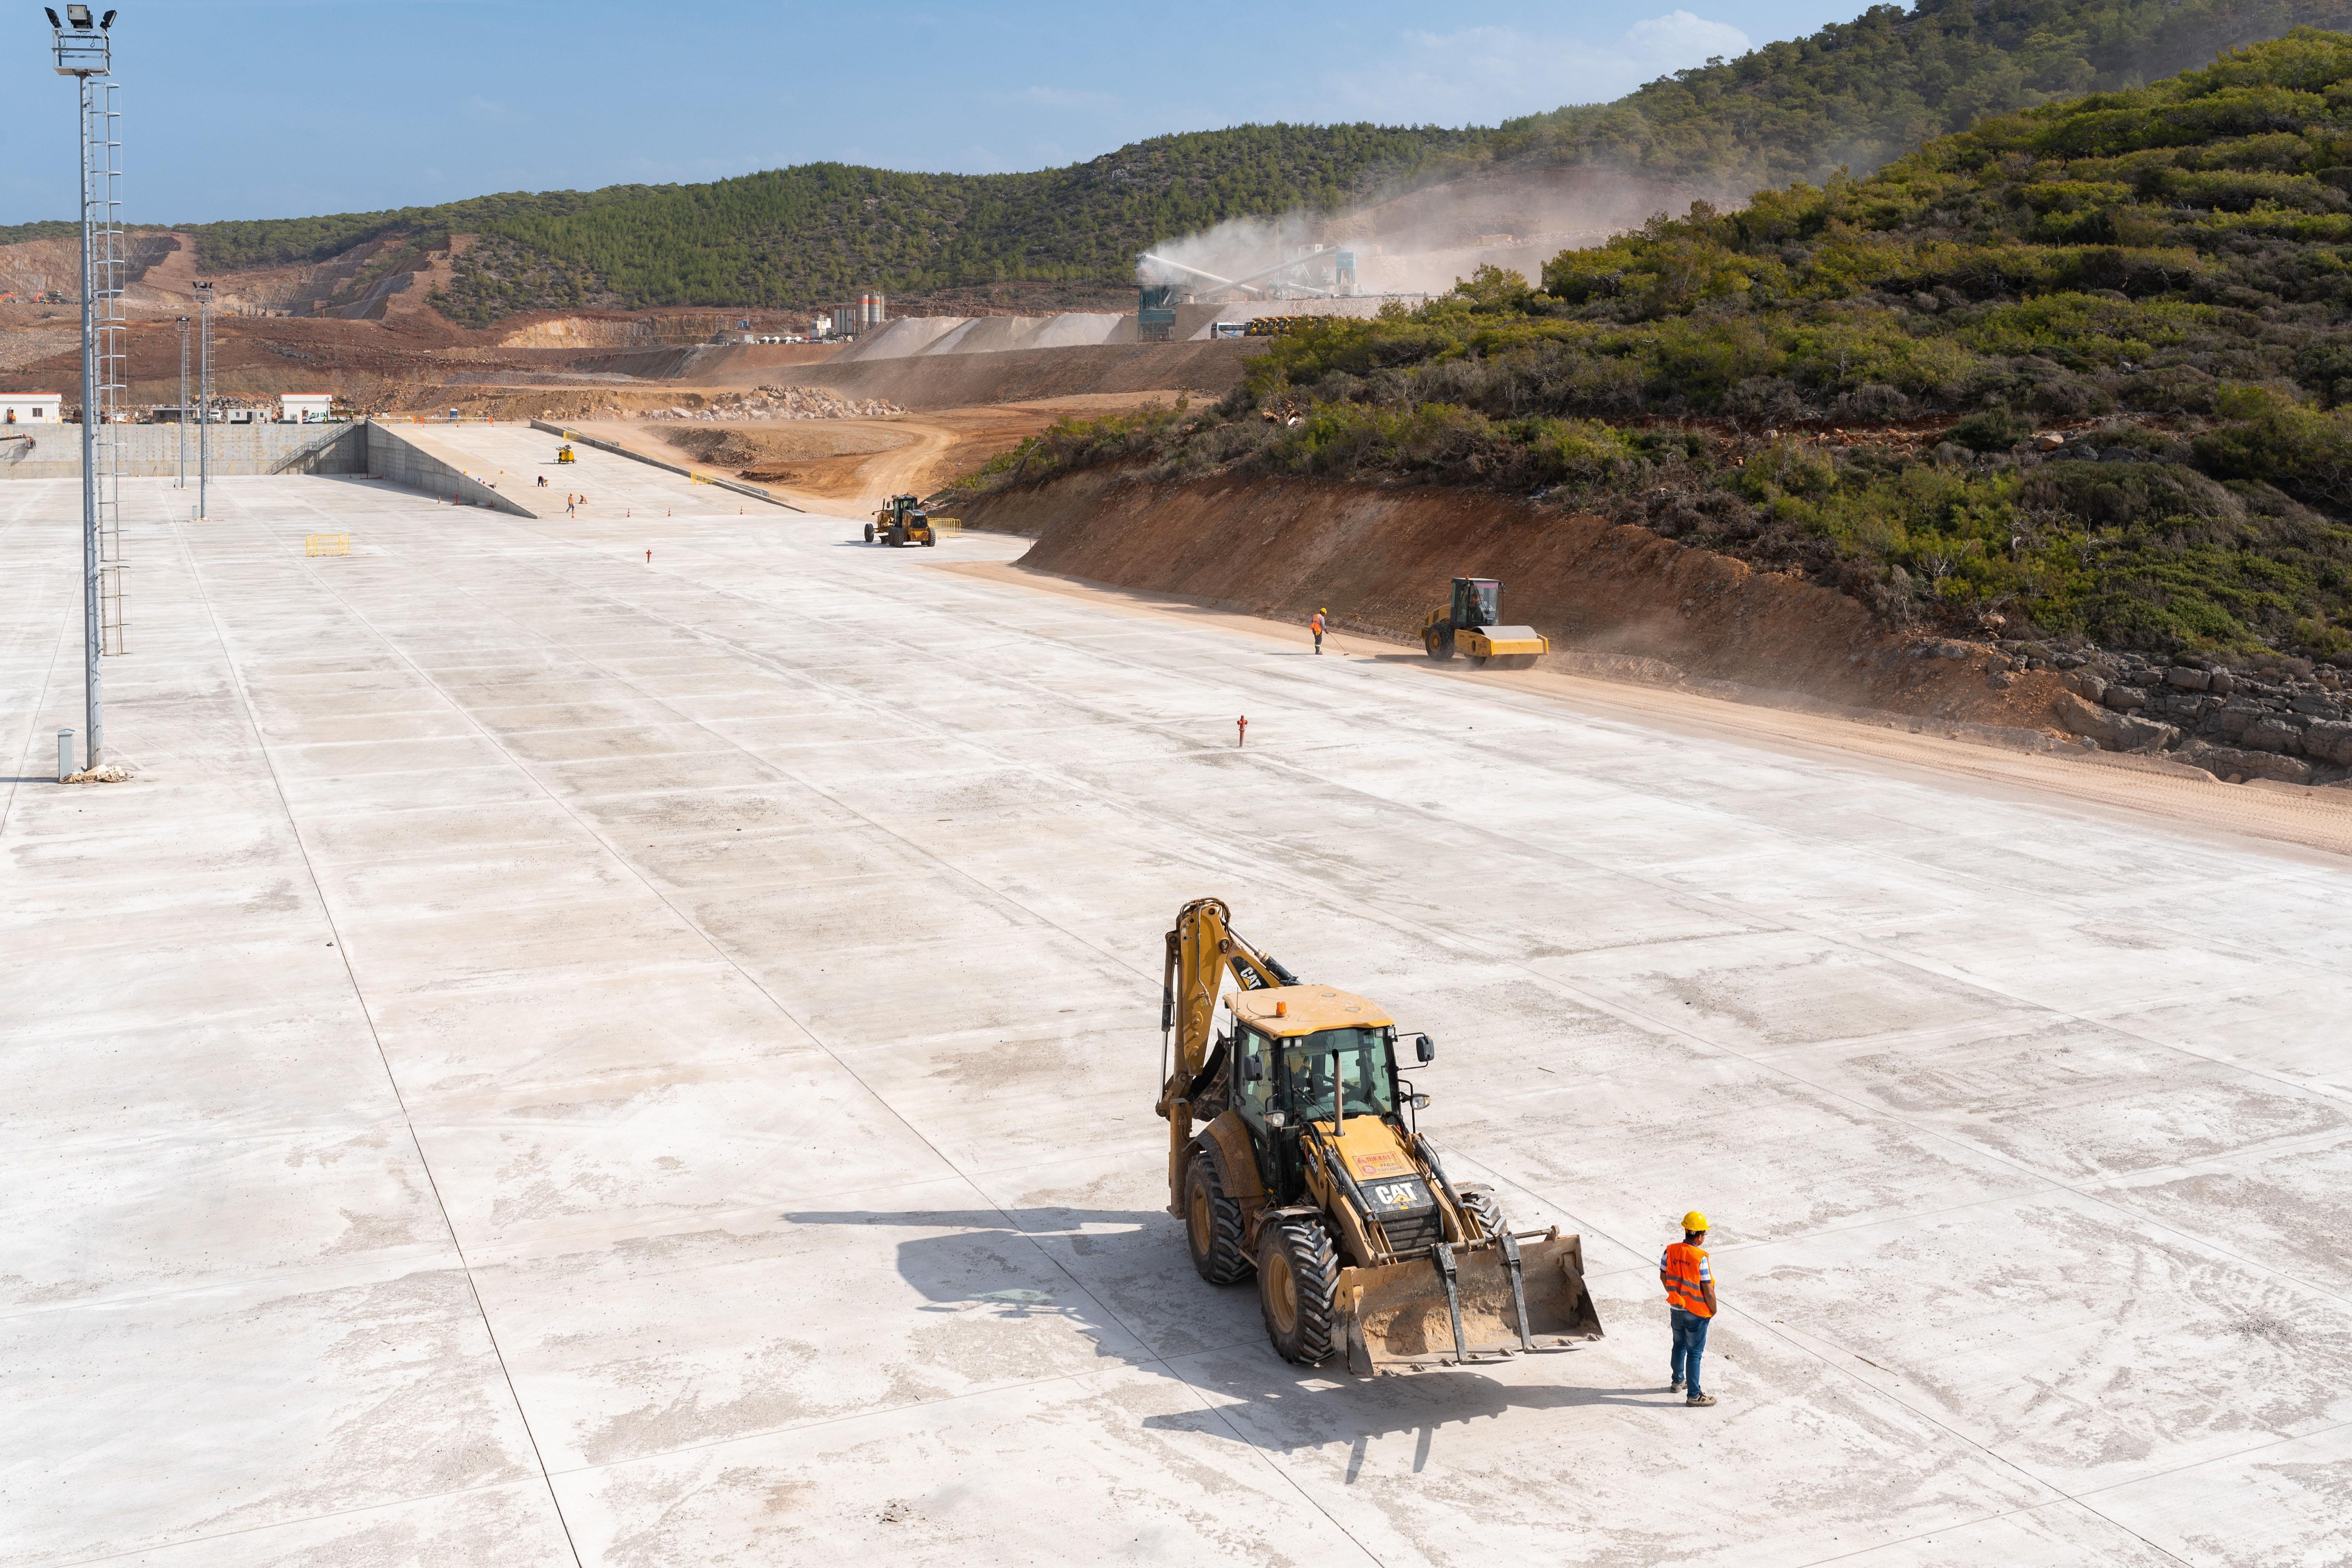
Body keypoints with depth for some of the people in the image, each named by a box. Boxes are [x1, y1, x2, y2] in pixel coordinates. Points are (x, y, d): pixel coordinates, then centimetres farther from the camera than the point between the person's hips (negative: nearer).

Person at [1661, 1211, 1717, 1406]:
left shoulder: (1670, 1251, -8)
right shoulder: (1700, 1258, -25)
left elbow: (1663, 1277, 6)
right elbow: (1708, 1291, -21)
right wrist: (1713, 1311, -3)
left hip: (1676, 1309, 6)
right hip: (1697, 1313, -6)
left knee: (1679, 1346, 25)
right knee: (1694, 1353, 6)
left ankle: (1679, 1381, 42)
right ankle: (1693, 1395, 14)